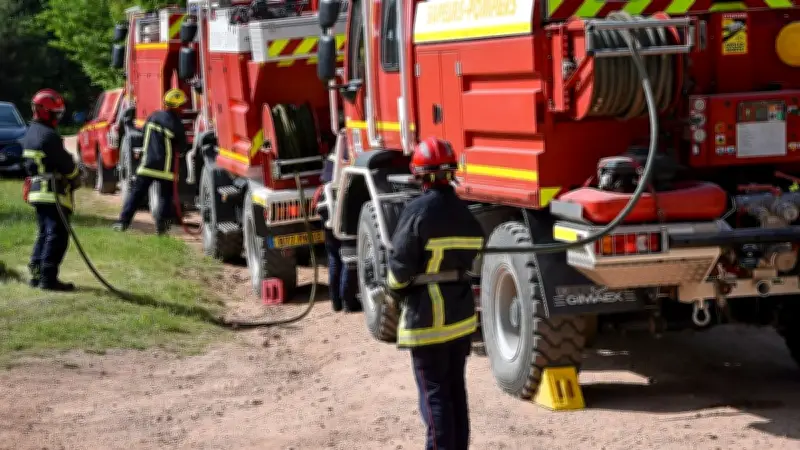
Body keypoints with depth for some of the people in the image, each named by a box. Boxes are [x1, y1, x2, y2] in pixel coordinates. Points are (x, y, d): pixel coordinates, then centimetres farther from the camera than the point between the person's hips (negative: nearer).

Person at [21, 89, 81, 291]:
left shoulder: (30, 134, 13)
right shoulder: (49, 136, -18)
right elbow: (66, 163, -13)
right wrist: (77, 177, 6)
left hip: (37, 191, 10)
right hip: (54, 193, -10)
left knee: (44, 233, 17)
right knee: (57, 236, -8)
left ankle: (36, 274, 19)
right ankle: (48, 278, -11)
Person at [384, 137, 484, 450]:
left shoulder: (418, 211, -15)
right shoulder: (465, 212, 6)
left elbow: (401, 263, -14)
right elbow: (470, 256, 6)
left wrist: (393, 294, 3)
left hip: (427, 315, -7)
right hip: (462, 311, 7)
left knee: (434, 392, -2)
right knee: (456, 388, 16)